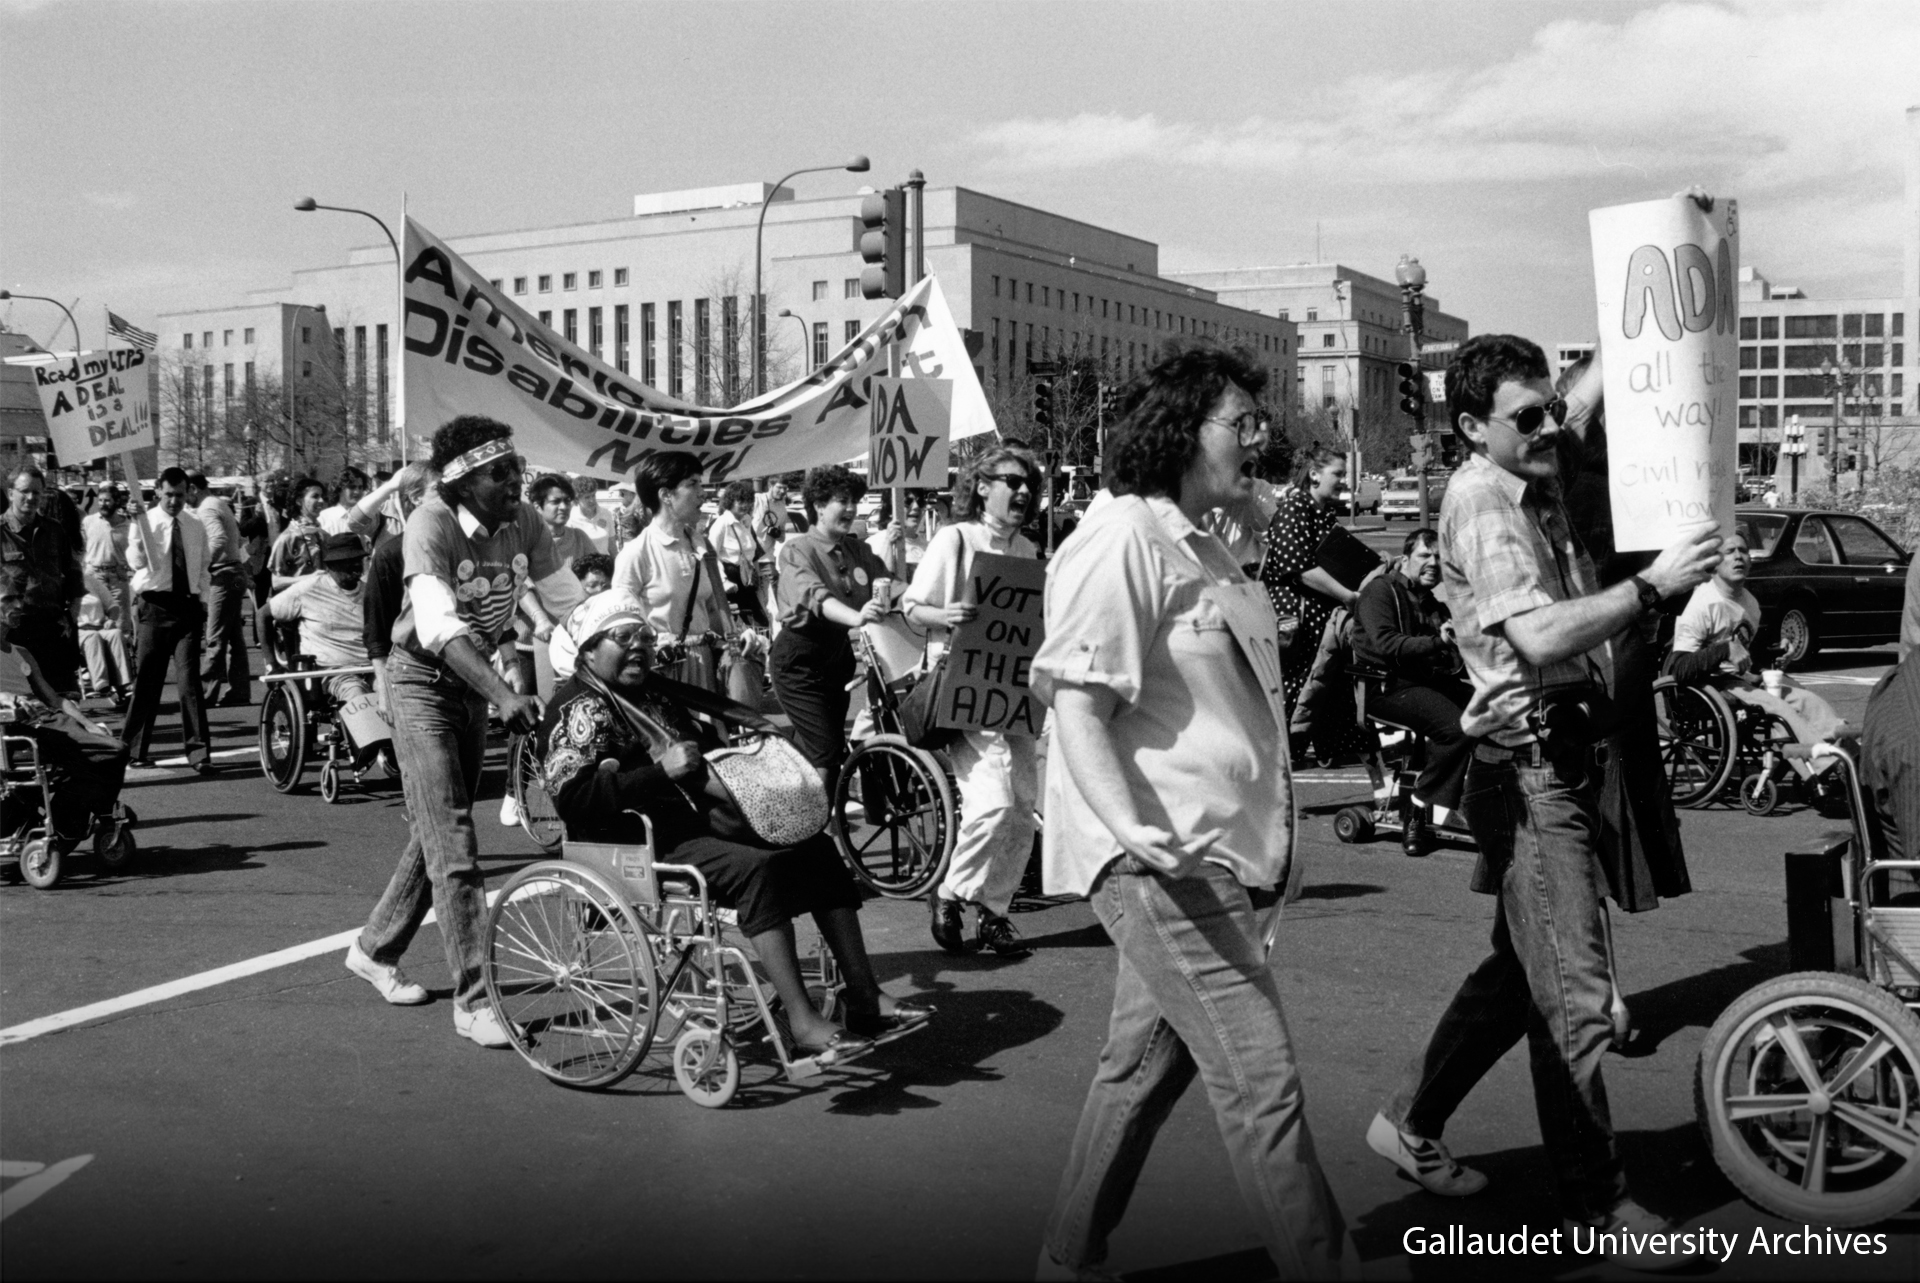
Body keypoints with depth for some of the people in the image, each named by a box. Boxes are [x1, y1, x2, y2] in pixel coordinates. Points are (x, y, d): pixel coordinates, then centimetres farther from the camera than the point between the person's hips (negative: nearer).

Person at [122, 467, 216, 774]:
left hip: (187, 606, 2)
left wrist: (202, 602, 9)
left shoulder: (196, 528, 11)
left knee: (189, 679, -5)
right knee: (147, 679, 4)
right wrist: (138, 523, -26)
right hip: (155, 606, -2)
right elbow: (136, 561, -16)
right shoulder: (145, 522, 0)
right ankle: (134, 748, 17)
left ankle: (199, 751, -5)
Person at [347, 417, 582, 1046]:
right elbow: (438, 625, -39)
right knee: (452, 839, -11)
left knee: (439, 831, 16)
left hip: (474, 683, 7)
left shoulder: (524, 523, -8)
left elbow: (571, 603, -4)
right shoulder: (432, 523, -26)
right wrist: (504, 695, -50)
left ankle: (375, 950, 35)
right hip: (421, 681, -7)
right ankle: (473, 1000, -7)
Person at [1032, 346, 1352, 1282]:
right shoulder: (1121, 538, -12)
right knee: (1261, 1078, -10)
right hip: (1160, 858, -10)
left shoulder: (1204, 550, 20)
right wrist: (1129, 827, -32)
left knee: (1144, 1065, 15)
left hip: (1210, 855, 10)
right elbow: (1076, 705, -18)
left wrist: (1274, 838, 29)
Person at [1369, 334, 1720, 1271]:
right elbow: (1541, 635, -27)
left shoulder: (1539, 490, 12)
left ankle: (1410, 1125, 32)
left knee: (1521, 969, 19)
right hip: (1529, 763, -10)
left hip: (1564, 754, 10)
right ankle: (1595, 1203, 7)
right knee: (1576, 995, -4)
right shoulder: (1480, 502, -15)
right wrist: (1653, 585, -25)